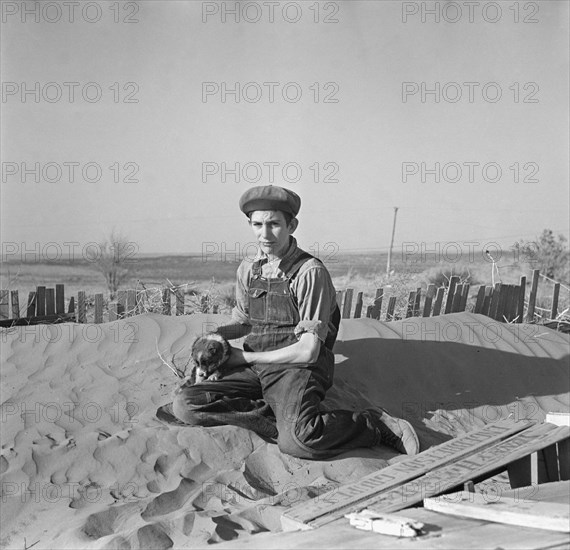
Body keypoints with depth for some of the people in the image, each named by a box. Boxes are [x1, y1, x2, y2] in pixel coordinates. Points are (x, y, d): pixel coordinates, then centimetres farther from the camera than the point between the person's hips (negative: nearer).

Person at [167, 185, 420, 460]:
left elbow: (307, 352, -15)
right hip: (255, 368, 6)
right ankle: (281, 418, -13)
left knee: (297, 441, -36)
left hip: (298, 369, -6)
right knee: (184, 404, -15)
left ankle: (375, 424, -9)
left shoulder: (310, 272, -11)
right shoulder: (248, 269, 9)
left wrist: (244, 357, -9)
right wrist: (216, 334, 2)